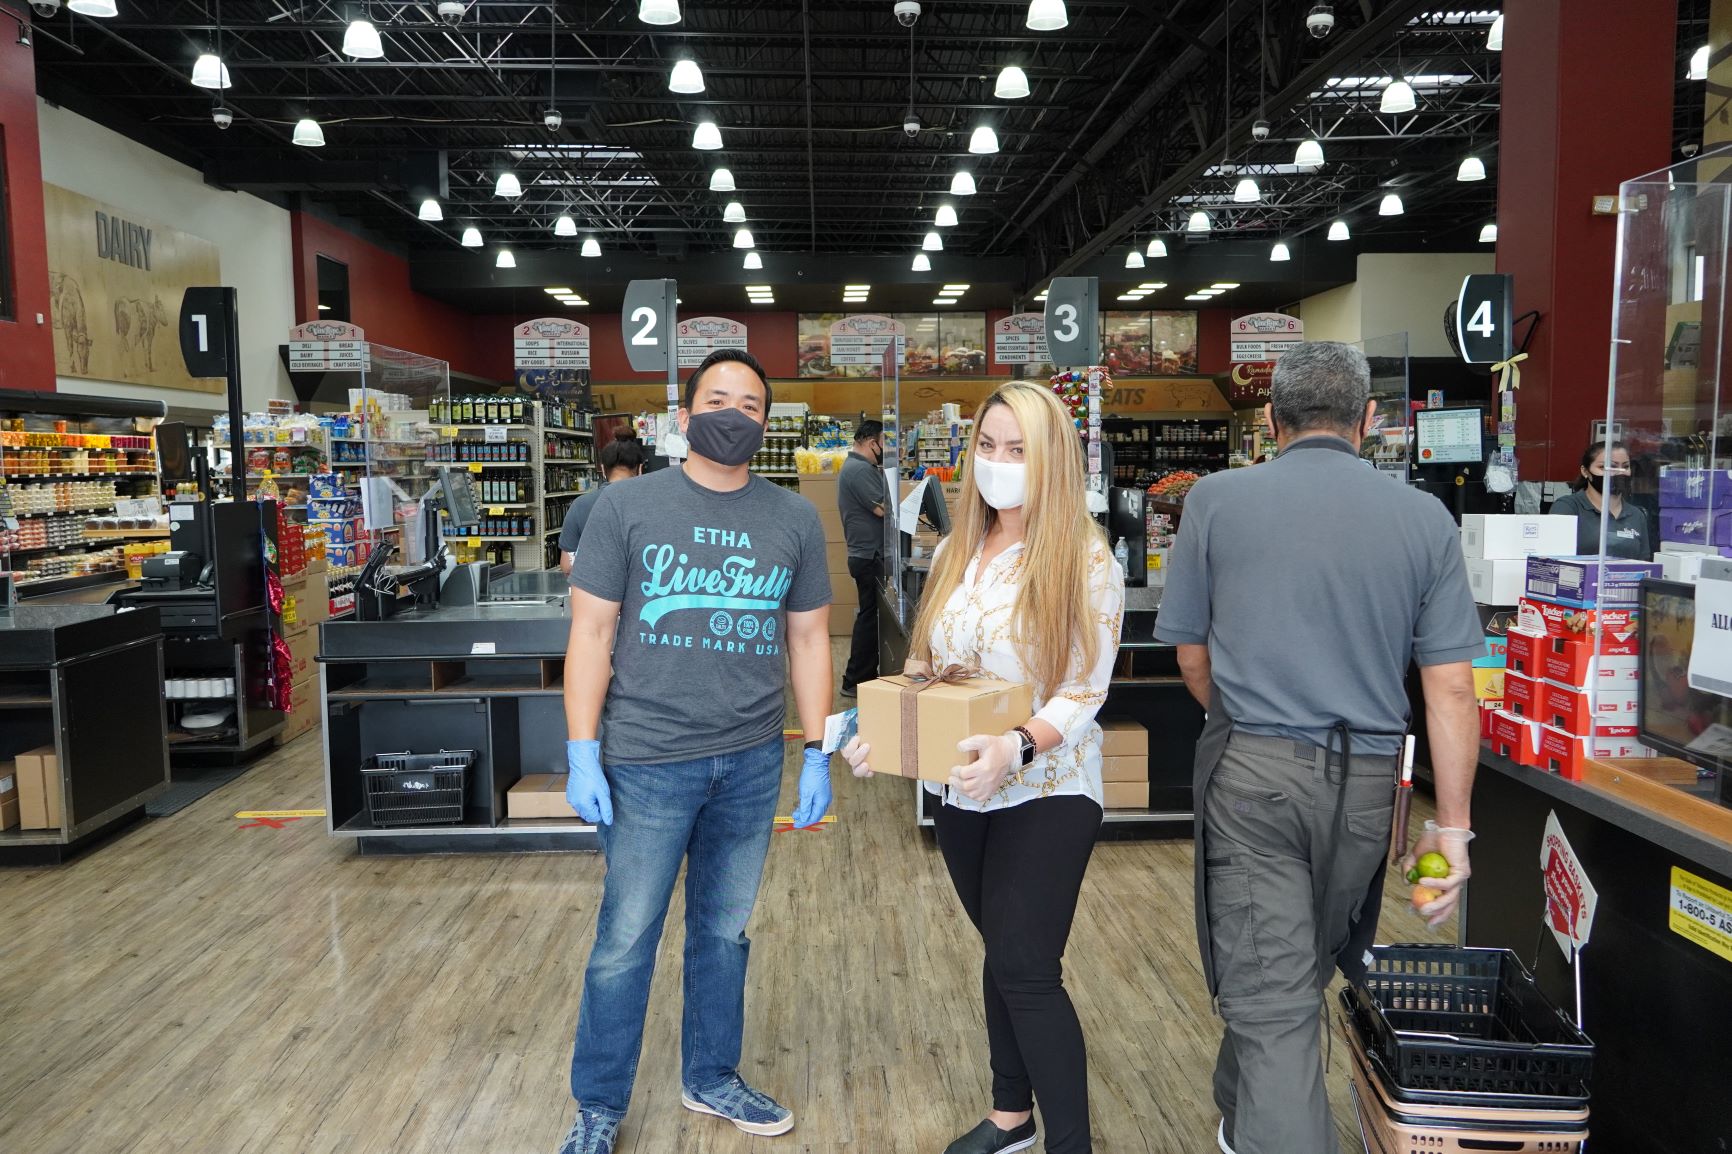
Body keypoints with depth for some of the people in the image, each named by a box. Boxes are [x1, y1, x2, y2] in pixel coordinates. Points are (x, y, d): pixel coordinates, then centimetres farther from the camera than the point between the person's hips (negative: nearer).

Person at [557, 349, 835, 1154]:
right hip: (648, 761, -2)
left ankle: (711, 1078, 36)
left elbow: (808, 640, 8)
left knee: (725, 931, 16)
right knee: (625, 941, 7)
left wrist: (817, 755, 4)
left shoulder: (795, 521, 4)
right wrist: (582, 755, -8)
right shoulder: (626, 507, -4)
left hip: (753, 762, 3)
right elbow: (591, 633, -4)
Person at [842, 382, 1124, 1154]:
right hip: (965, 795, 6)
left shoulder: (1085, 560, -13)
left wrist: (1014, 746, -33)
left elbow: (1084, 694, -17)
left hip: (1047, 794, -5)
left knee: (1026, 967, -5)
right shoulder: (954, 553, 5)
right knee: (1004, 958, 18)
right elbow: (922, 668, 9)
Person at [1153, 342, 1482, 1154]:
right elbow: (1450, 687, -3)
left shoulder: (1216, 501, -5)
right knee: (1305, 968, 24)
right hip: (1365, 781, 4)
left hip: (1251, 773, -3)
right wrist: (1453, 827, 3)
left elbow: (1193, 659, 2)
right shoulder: (1425, 519, -1)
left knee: (1271, 994, 2)